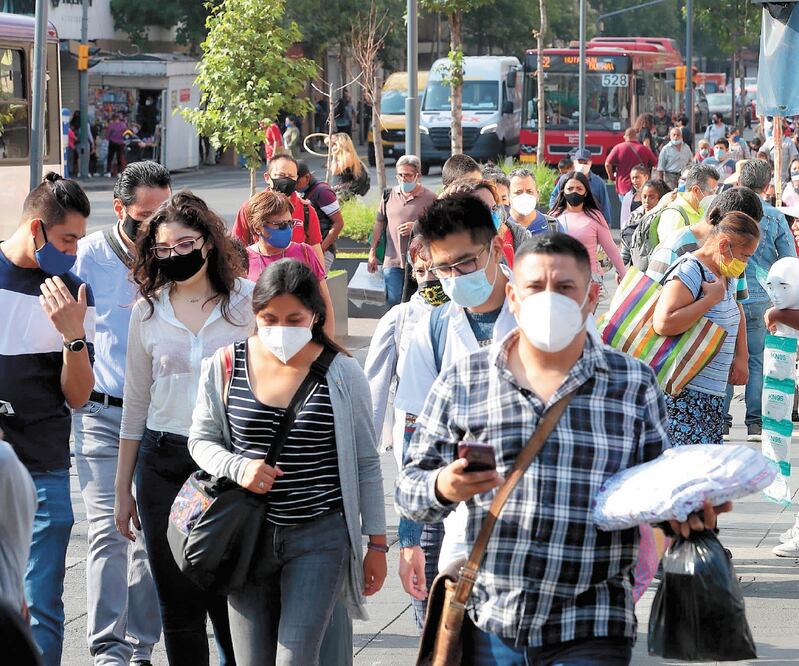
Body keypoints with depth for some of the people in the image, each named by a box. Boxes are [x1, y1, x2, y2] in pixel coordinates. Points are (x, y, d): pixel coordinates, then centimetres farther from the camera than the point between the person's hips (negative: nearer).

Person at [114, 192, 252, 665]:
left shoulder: (248, 301, -1)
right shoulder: (148, 311, 7)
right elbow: (135, 403, 13)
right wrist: (123, 489, 13)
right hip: (164, 462, 3)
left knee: (230, 600, -2)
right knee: (178, 604, 6)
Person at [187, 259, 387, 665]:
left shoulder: (341, 373, -3)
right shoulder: (225, 366, 0)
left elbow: (366, 463, 4)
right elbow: (201, 439, 10)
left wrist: (377, 544, 6)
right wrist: (238, 467, -12)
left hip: (320, 538, -2)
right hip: (247, 537, 2)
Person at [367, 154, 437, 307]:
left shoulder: (430, 198, -1)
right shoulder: (389, 195, 11)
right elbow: (379, 225, 17)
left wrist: (417, 227, -17)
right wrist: (372, 253, 14)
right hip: (392, 261, 3)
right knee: (393, 302, -2)